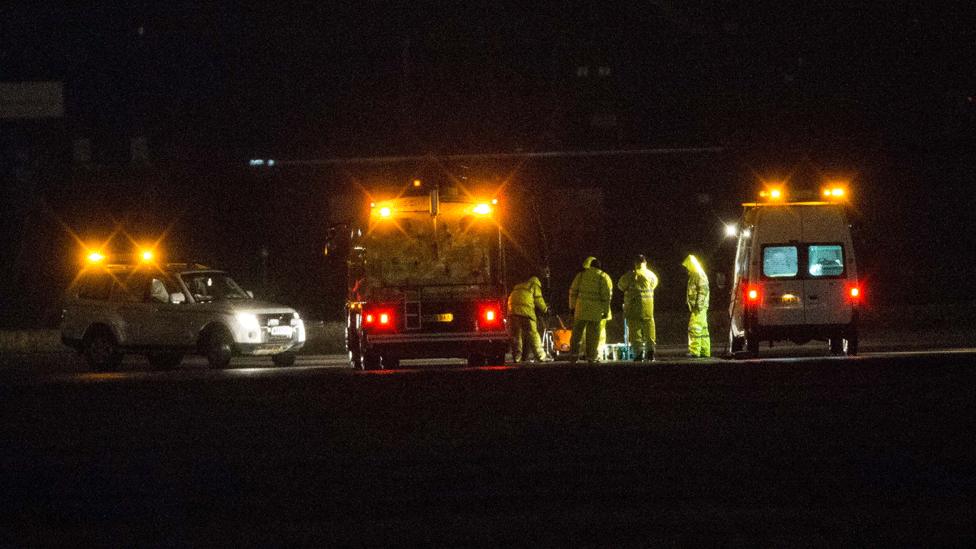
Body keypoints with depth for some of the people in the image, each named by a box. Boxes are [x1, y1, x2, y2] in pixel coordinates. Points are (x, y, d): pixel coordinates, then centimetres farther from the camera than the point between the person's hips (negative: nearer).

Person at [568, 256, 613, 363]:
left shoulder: (581, 275, 8)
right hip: (596, 310, -1)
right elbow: (606, 295, -4)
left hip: (581, 308, 1)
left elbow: (573, 291, 8)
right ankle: (591, 356, 3)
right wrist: (606, 311, 0)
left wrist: (572, 306, 13)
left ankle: (574, 354, 4)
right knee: (593, 334, 3)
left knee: (577, 332, 9)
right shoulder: (604, 277, 2)